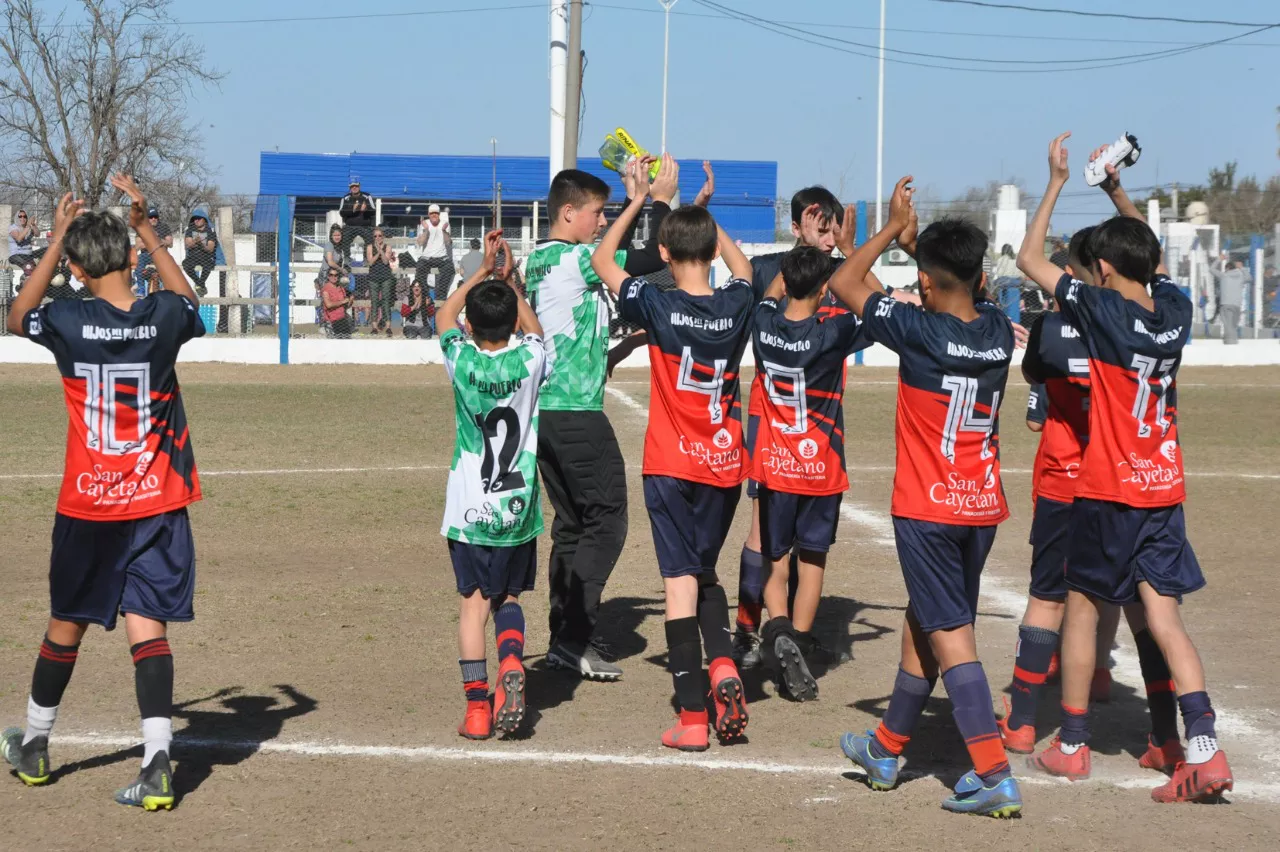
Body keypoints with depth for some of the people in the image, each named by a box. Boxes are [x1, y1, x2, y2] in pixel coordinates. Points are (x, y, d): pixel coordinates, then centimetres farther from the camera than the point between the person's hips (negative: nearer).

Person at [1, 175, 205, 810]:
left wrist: (56, 240, 12)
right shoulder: (165, 316, -8)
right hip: (159, 503, 0)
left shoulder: (68, 322, -11)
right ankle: (157, 761, -15)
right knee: (147, 625, -2)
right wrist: (145, 228, 19)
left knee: (67, 622, 16)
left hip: (88, 507, 0)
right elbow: (188, 301, 19)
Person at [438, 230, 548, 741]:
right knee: (508, 596, 17)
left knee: (473, 602, 3)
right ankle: (512, 665, -9)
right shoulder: (529, 360, -5)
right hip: (518, 508, 1)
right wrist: (509, 278, 28)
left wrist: (484, 269, 19)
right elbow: (534, 327, 20)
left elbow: (444, 314, 15)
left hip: (468, 510, -1)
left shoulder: (462, 362, -6)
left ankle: (477, 705, -4)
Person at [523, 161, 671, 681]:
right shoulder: (576, 260, -14)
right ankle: (575, 635, -7)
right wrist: (660, 202, -1)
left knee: (571, 524, 14)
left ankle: (563, 638, 15)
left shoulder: (538, 259, 14)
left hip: (545, 411, 9)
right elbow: (653, 259, -15)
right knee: (607, 520, -3)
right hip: (578, 414, -9)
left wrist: (634, 199, 24)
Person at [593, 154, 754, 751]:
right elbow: (741, 265, 22)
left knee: (681, 579, -3)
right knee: (703, 571, 21)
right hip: (726, 464, 3)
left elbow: (601, 259, 4)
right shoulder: (737, 307, -3)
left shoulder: (659, 307, -12)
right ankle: (722, 664, -3)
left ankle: (692, 718, -6)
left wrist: (640, 200, 10)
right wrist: (697, 208, 24)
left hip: (672, 465, -3)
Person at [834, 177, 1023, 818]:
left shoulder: (918, 330, -15)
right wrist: (919, 241, 23)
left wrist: (894, 228, 5)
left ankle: (995, 776, -14)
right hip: (984, 506, 6)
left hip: (927, 508, -6)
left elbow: (843, 283, -3)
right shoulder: (1000, 332, 1)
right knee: (922, 620, 18)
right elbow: (969, 303, 25)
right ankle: (887, 749, 32)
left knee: (949, 633, -6)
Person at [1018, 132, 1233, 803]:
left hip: (1107, 490, -5)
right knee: (1163, 617, 2)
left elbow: (1029, 259, -6)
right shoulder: (1176, 309, 2)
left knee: (1081, 607, 11)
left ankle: (1071, 745, 19)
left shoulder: (1102, 310, -14)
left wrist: (1058, 180, -1)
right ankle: (1204, 749, -11)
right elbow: (1155, 260, 25)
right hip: (1165, 489, 5)